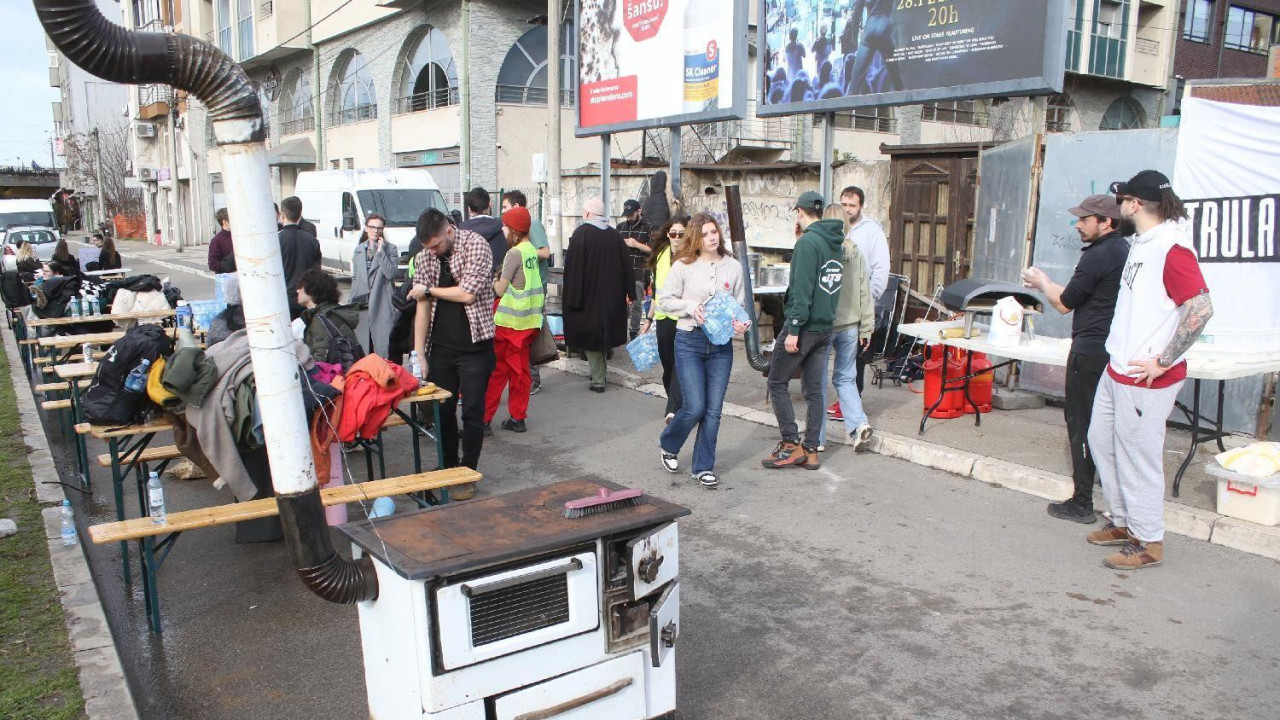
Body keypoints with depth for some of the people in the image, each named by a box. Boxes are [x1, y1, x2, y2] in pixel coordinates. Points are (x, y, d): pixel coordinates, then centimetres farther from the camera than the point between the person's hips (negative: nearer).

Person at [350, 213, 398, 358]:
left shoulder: (390, 249, 0)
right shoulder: (359, 249, 13)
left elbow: (390, 273, -14)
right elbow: (355, 278, 17)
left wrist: (380, 252, -15)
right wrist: (353, 300, 12)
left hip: (382, 303, -4)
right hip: (362, 302, 5)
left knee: (383, 340, -10)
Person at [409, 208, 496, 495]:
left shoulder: (475, 245, -10)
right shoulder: (424, 258, 4)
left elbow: (467, 294, -18)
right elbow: (422, 306, 2)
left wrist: (428, 290, -5)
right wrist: (419, 353, -2)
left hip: (474, 345, -4)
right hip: (441, 345, 5)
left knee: (472, 412, 0)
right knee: (442, 410, 11)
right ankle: (449, 468, 27)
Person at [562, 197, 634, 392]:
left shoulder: (581, 233, -10)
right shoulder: (615, 235, 5)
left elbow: (573, 266, -14)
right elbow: (626, 266, 7)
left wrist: (572, 298, -12)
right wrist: (629, 293, 12)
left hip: (588, 295, -5)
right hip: (612, 296, 5)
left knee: (590, 336, 3)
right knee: (604, 332, 17)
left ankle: (598, 380, 2)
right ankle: (598, 374, 26)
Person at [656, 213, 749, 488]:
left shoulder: (733, 266, 3)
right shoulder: (683, 266, -4)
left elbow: (741, 304, 10)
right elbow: (665, 300, 1)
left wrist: (740, 323, -10)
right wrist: (691, 307, -15)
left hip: (721, 344, 3)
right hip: (690, 341, -3)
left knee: (714, 409, 3)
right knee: (694, 407, -6)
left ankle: (703, 467, 17)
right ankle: (668, 445, 25)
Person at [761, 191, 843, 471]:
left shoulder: (808, 242, -14)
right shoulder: (836, 243, 12)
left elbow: (802, 289, -20)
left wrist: (793, 329, -20)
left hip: (802, 325, -8)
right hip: (825, 327, 8)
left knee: (777, 382, 4)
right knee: (815, 389, 11)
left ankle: (791, 445, 3)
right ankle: (811, 451, 15)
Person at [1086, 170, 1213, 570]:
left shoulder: (1173, 249, -19)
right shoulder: (1141, 244, 11)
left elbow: (1200, 309, -27)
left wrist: (1162, 361, -23)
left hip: (1145, 378, -10)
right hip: (1117, 369, 10)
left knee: (1138, 456, 0)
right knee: (1101, 440, 18)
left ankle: (1149, 544, 15)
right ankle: (1124, 522, 34)